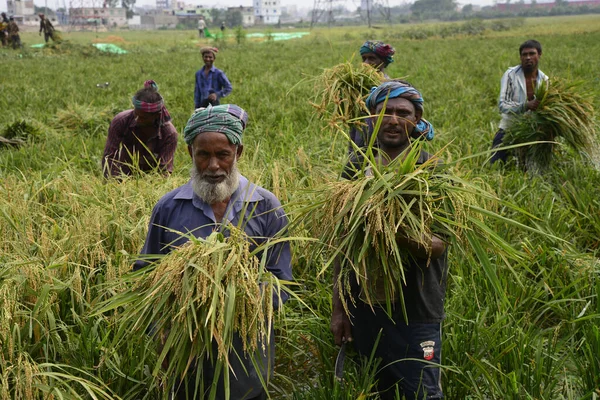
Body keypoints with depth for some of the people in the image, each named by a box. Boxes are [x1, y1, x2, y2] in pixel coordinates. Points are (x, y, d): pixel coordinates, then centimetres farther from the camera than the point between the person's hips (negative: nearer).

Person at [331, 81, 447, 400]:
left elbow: (437, 246, -16)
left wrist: (399, 236, -37)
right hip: (364, 308, 4)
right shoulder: (356, 168, 2)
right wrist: (338, 308, 5)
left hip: (416, 311, -4)